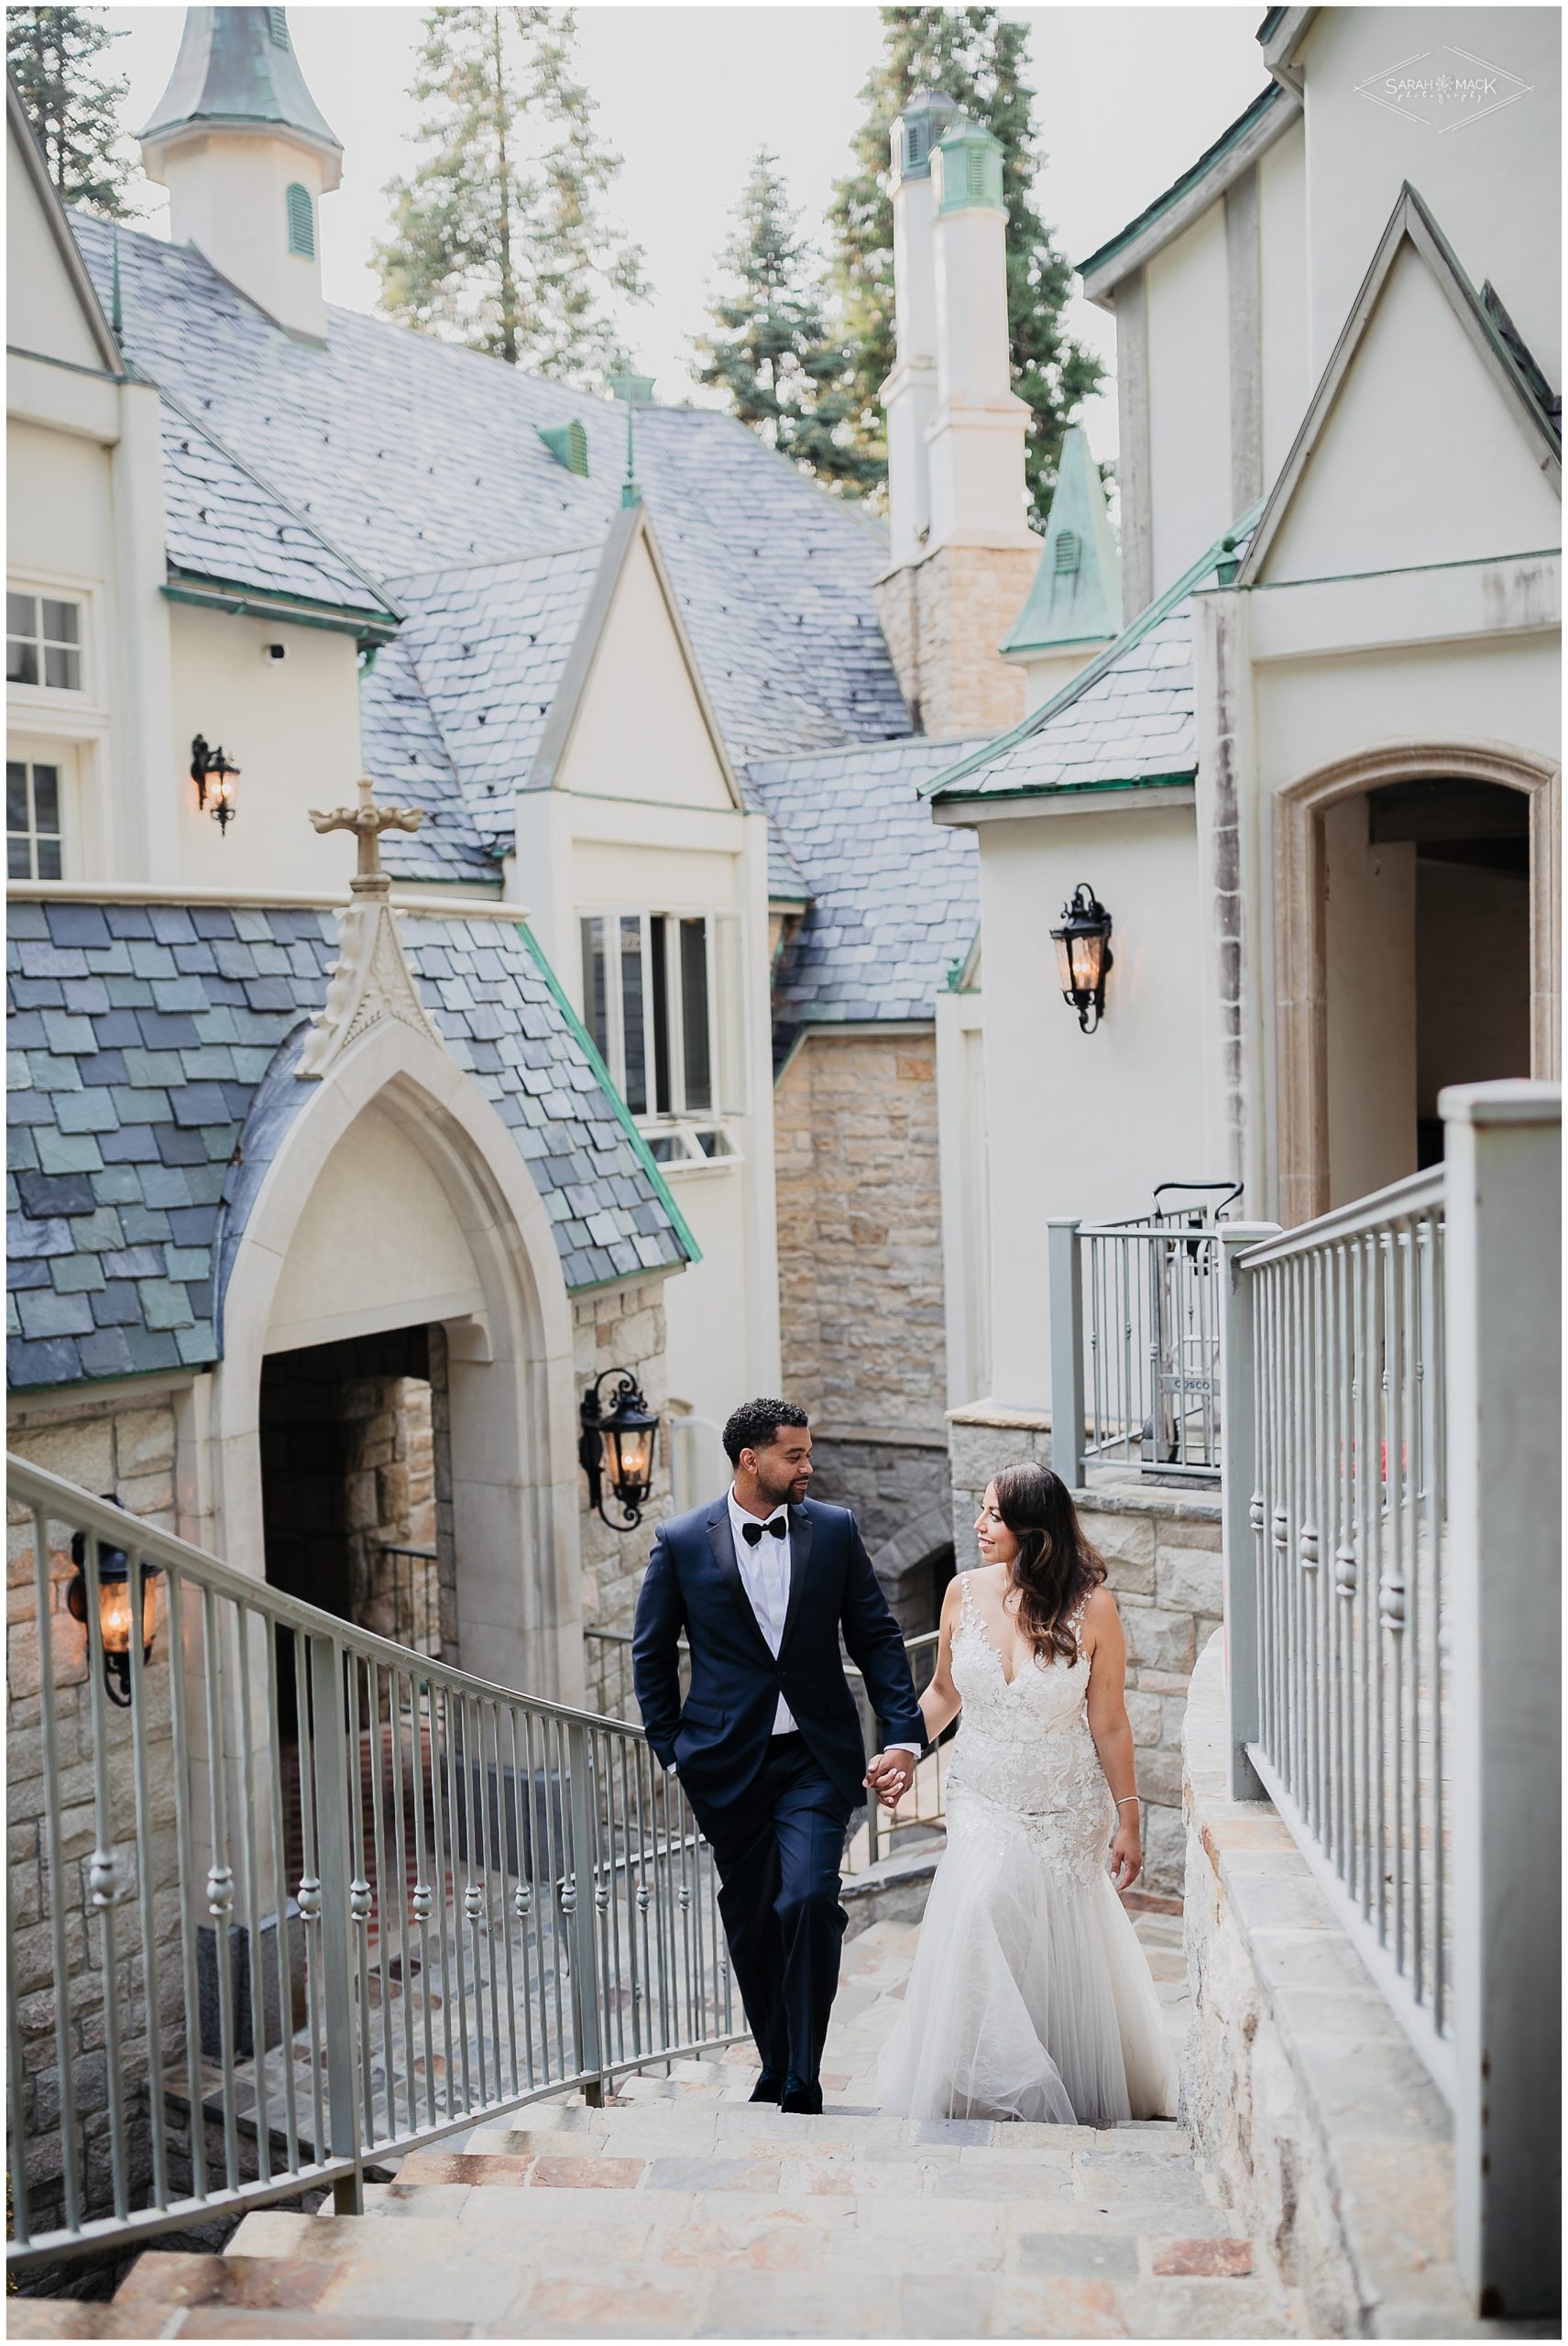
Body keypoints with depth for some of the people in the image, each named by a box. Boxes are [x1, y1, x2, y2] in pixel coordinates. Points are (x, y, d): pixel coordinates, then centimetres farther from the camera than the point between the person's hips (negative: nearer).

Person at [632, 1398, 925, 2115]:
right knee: (749, 1920, 10)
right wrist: (672, 1750, 3)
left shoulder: (834, 1530, 0)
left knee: (810, 1901, -15)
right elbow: (651, 1654, 6)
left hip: (815, 1759, 0)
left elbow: (876, 1637, 5)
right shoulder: (681, 1542, -4)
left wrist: (903, 1735, -3)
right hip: (729, 1763, 0)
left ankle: (804, 2080, 0)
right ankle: (774, 2066, 30)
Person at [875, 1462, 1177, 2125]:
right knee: (978, 1925, -14)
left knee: (1063, 1961, 6)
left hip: (1066, 1814, -2)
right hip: (983, 1806, 2)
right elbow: (943, 1692, 10)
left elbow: (1109, 1724, -7)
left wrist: (1128, 1819, -4)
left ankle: (1071, 2103, 28)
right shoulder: (966, 1592, -5)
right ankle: (989, 2094, 5)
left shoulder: (1091, 1607, -13)